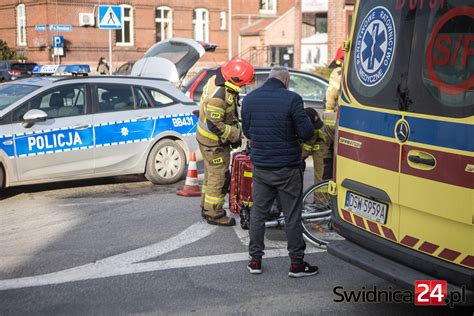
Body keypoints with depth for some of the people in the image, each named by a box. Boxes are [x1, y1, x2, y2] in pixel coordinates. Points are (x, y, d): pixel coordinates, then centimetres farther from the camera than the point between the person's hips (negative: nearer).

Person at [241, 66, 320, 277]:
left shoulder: (249, 99, 2)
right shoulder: (291, 99, -15)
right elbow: (306, 133, -14)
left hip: (260, 167, 4)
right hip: (287, 168, -4)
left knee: (258, 213, 14)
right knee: (292, 216, 5)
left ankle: (255, 260, 20)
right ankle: (297, 263, 13)